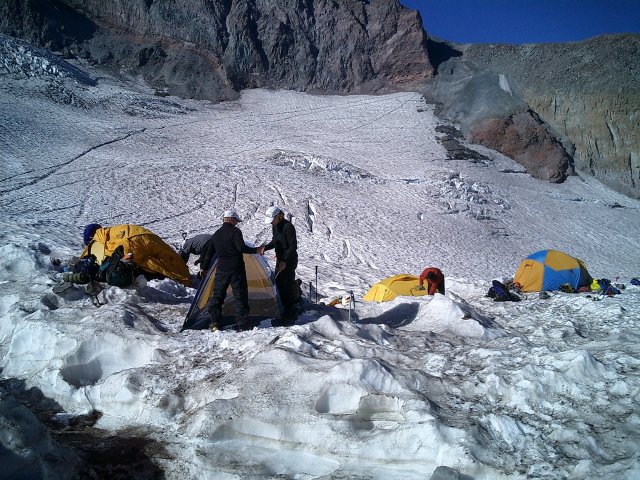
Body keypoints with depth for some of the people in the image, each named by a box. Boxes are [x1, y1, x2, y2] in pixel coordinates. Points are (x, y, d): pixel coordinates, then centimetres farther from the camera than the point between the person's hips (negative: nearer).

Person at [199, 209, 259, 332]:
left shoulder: (216, 235, 11)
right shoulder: (235, 231, -8)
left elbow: (209, 253, 16)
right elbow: (241, 247, -20)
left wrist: (204, 268, 25)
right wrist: (256, 250, -9)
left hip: (221, 270, 5)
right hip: (237, 269, -5)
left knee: (217, 295, 12)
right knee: (240, 296, 2)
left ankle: (214, 323, 11)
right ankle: (242, 324, 4)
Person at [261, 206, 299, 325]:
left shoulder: (288, 227, -20)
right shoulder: (275, 226, 7)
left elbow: (293, 246, -20)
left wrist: (285, 261, -22)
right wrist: (265, 247, 1)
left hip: (289, 261, -9)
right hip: (280, 260, 9)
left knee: (287, 286, -8)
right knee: (279, 285, 13)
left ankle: (290, 316, -1)